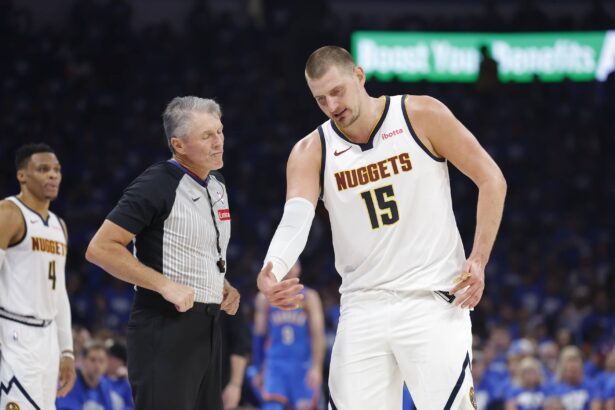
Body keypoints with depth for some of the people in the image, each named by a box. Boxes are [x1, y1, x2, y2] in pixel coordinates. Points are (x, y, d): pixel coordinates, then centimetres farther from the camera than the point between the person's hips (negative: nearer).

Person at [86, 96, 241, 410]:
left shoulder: (217, 183, 14)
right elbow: (100, 248, -18)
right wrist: (165, 285, -21)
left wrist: (223, 286, 9)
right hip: (164, 328, -9)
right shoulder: (156, 185, -13)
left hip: (206, 326, 9)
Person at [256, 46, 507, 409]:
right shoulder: (311, 153, 0)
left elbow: (491, 180, 0)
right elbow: (295, 220, -17)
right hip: (362, 307, 3)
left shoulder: (422, 116, -5)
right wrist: (271, 274, -38)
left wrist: (479, 259, -8)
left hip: (432, 299, -3)